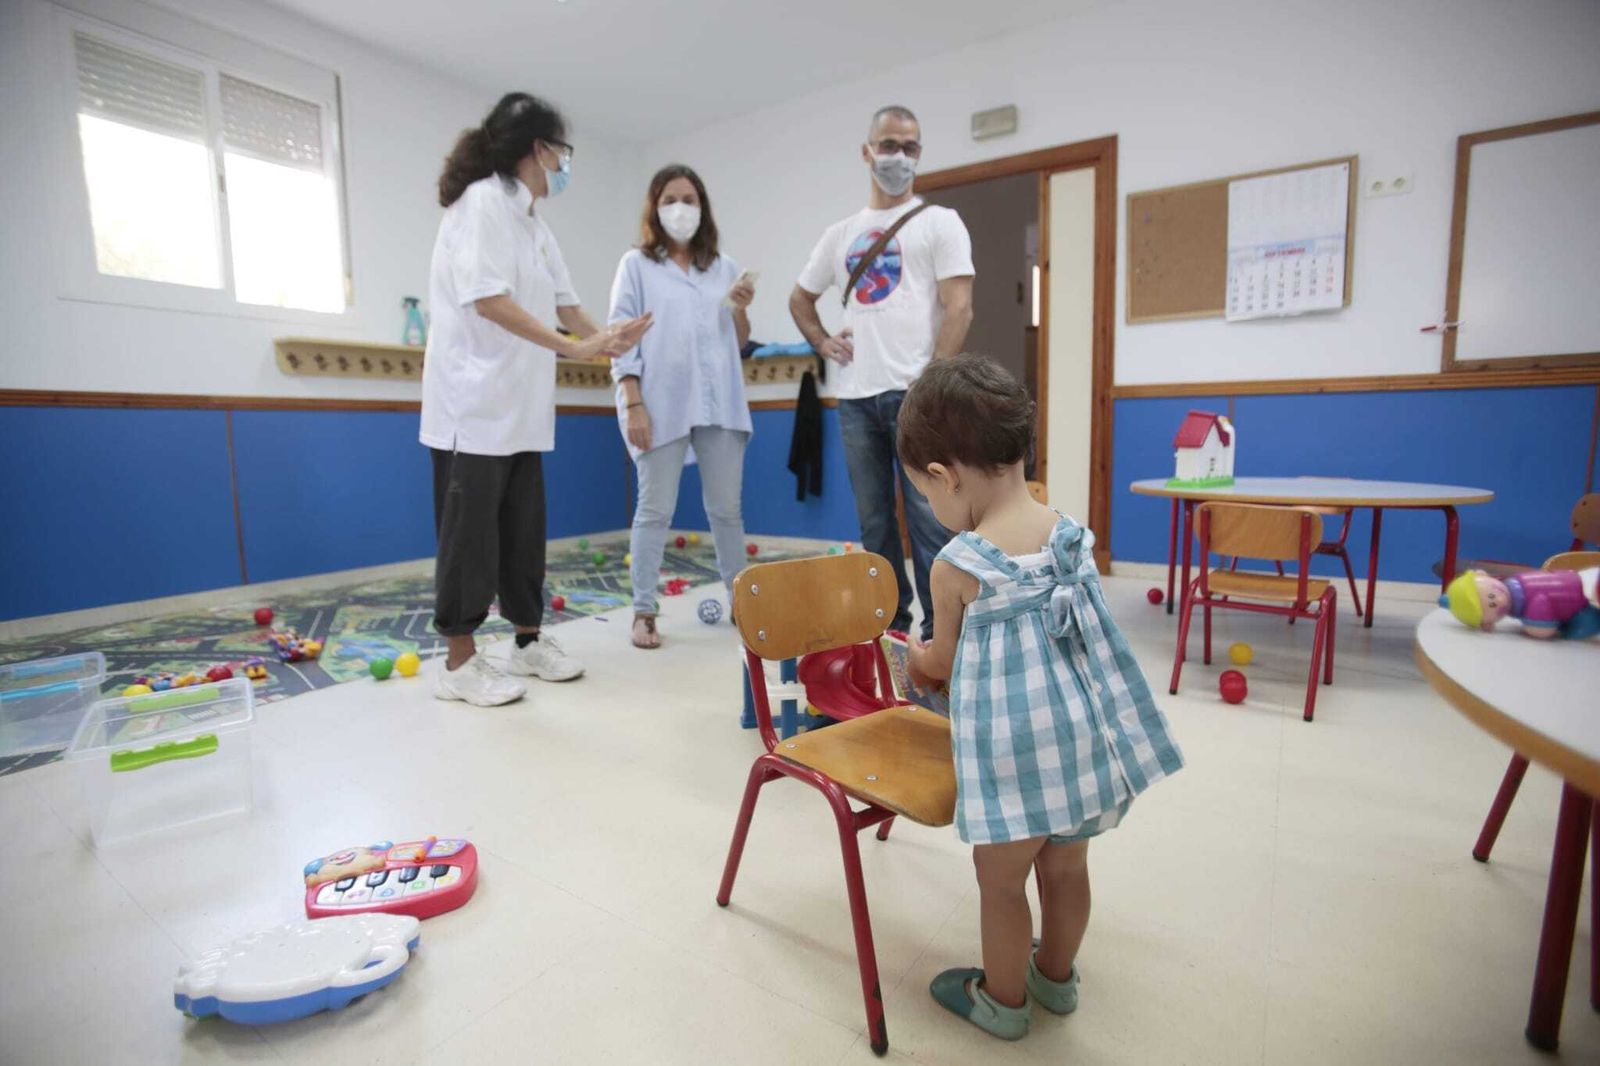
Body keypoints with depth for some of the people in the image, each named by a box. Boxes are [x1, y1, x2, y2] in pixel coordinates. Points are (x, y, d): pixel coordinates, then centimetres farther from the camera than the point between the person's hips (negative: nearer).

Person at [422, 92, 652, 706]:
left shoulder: (533, 224, 18)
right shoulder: (484, 201, -9)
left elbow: (563, 303, 18)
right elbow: (487, 299, -20)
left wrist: (603, 340, 4)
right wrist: (571, 348, -24)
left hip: (521, 407, 8)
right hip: (475, 401, -8)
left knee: (524, 532, 11)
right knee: (471, 533, -3)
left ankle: (528, 641, 22)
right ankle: (460, 663, 7)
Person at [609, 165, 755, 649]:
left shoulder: (724, 267, 15)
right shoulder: (636, 265, 6)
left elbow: (739, 343, 18)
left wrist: (740, 309, -2)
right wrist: (633, 405, -11)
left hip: (719, 404, 3)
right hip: (662, 405, -3)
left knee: (727, 509, 9)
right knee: (655, 510, 2)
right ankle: (644, 613, 11)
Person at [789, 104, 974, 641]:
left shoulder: (939, 222, 6)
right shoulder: (840, 233, 19)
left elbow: (959, 308, -5)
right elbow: (800, 299, 30)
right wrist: (823, 341, 11)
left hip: (915, 394, -4)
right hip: (856, 398, 5)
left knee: (928, 519, -6)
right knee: (874, 523, 9)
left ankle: (938, 633, 4)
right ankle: (888, 626, 22)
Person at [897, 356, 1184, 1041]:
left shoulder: (957, 565, -19)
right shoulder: (1070, 533, -2)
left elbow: (943, 663, -3)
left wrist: (916, 658, 21)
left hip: (1015, 748, -6)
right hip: (1084, 733, 7)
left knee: (1001, 881, 16)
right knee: (1066, 864, 25)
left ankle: (1003, 999, 38)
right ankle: (1056, 977, 48)